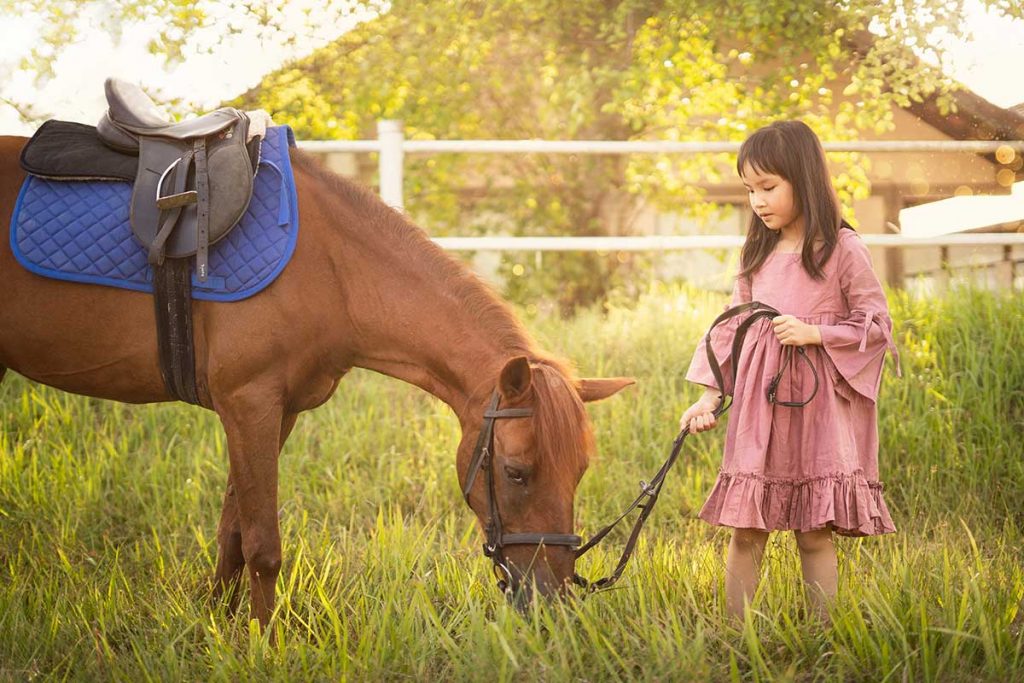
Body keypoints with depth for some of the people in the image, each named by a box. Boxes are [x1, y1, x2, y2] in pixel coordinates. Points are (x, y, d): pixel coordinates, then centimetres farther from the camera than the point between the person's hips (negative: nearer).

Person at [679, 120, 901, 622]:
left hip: (818, 407, -4)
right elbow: (731, 329, 13)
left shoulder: (842, 250, -4)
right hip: (756, 409, 4)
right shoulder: (756, 255, 11)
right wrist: (710, 395, 5)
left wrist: (815, 334, -15)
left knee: (815, 534, 0)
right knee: (745, 530, 3)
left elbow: (876, 324, -2)